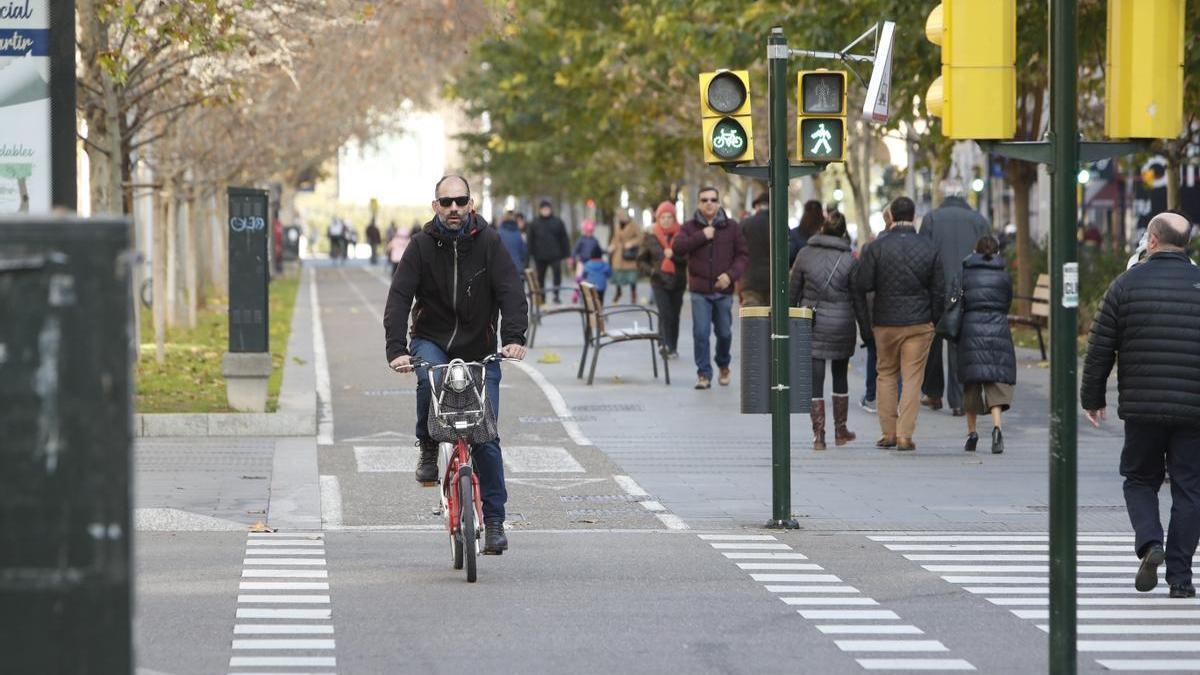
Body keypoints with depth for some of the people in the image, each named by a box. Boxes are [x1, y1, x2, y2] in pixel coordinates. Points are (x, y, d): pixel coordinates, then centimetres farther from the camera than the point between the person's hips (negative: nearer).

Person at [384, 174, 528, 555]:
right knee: (429, 377, -36)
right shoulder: (422, 245, -7)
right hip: (431, 341, 0)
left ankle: (494, 520, 4)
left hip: (480, 351, 0)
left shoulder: (488, 242, -8)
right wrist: (397, 349, -27)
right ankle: (428, 449, -13)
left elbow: (511, 291, -14)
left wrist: (514, 337, -31)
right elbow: (399, 297, -13)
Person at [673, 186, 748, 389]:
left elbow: (743, 255, 3)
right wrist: (701, 236, -17)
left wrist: (731, 274, -12)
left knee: (724, 332, 8)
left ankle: (723, 365, 34)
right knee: (701, 333, -7)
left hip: (724, 290, 1)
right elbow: (678, 247, -11)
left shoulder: (731, 226, 5)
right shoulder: (691, 227, 5)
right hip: (700, 290, -1)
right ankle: (704, 374, 0)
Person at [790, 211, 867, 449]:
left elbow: (793, 291, 3)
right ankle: (840, 430, 24)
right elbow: (859, 299, -2)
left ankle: (818, 435, -3)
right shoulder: (849, 260, -5)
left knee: (814, 380, 2)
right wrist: (865, 331, 6)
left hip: (812, 324, 0)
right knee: (840, 376, 18)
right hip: (842, 324, 0)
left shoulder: (805, 254, -3)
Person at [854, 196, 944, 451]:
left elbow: (861, 287, -6)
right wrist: (933, 320, 14)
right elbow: (939, 290, 3)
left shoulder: (876, 248, -5)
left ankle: (888, 433, 11)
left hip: (885, 323, 0)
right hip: (919, 324, 0)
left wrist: (866, 322, 4)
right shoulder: (929, 248, -1)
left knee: (886, 375, 14)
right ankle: (905, 435, -3)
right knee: (912, 378, 3)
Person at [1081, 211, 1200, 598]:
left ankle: (1149, 542, -9)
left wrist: (1091, 397, 12)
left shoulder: (1127, 284, -1)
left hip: (1141, 407, 0)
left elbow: (1099, 347, 1)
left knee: (1140, 480, 16)